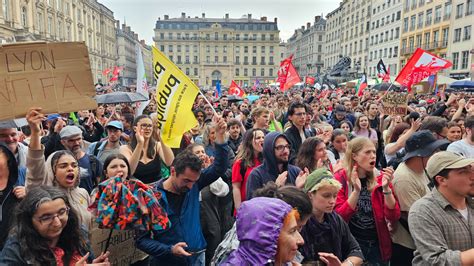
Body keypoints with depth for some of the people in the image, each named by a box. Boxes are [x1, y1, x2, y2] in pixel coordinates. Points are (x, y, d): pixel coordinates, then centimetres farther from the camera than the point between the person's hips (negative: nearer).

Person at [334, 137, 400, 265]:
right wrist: (356, 190, -27)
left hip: (378, 245, 3)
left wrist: (386, 188, -20)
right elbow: (340, 218, -16)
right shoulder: (340, 179, -9)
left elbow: (393, 217, -6)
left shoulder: (380, 178, 0)